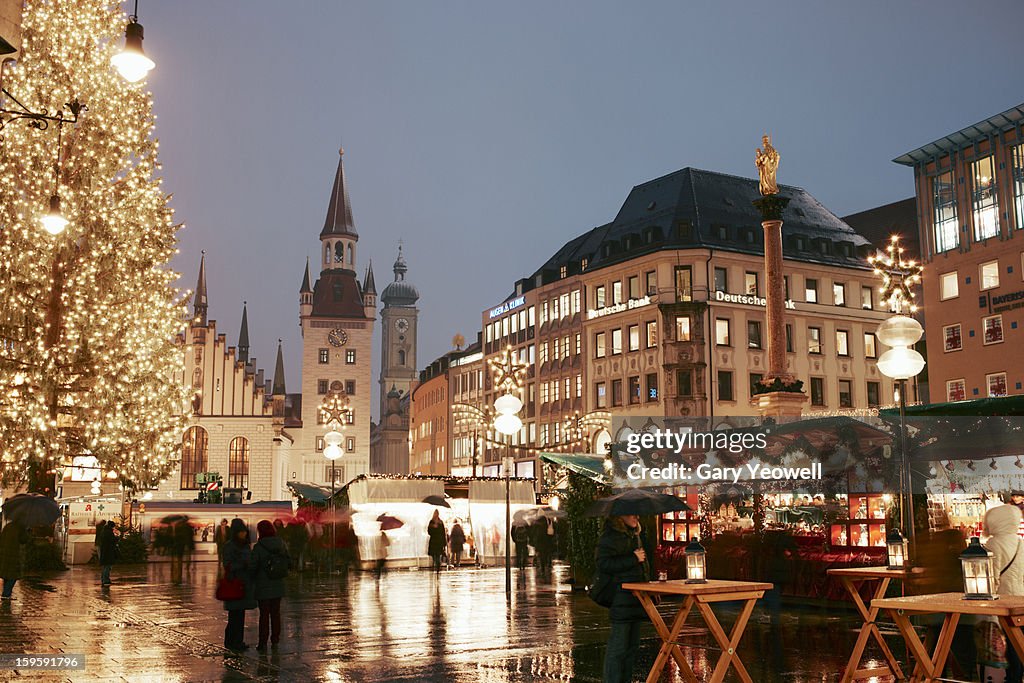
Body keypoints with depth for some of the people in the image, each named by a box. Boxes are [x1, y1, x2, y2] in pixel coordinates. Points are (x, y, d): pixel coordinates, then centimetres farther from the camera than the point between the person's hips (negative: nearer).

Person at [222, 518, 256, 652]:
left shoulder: (245, 545, 13)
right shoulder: (229, 546, -9)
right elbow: (228, 565, -15)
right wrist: (243, 565, -27)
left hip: (245, 584, 7)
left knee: (240, 614, 10)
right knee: (235, 615, -5)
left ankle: (238, 641, 16)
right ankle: (231, 642, 1)